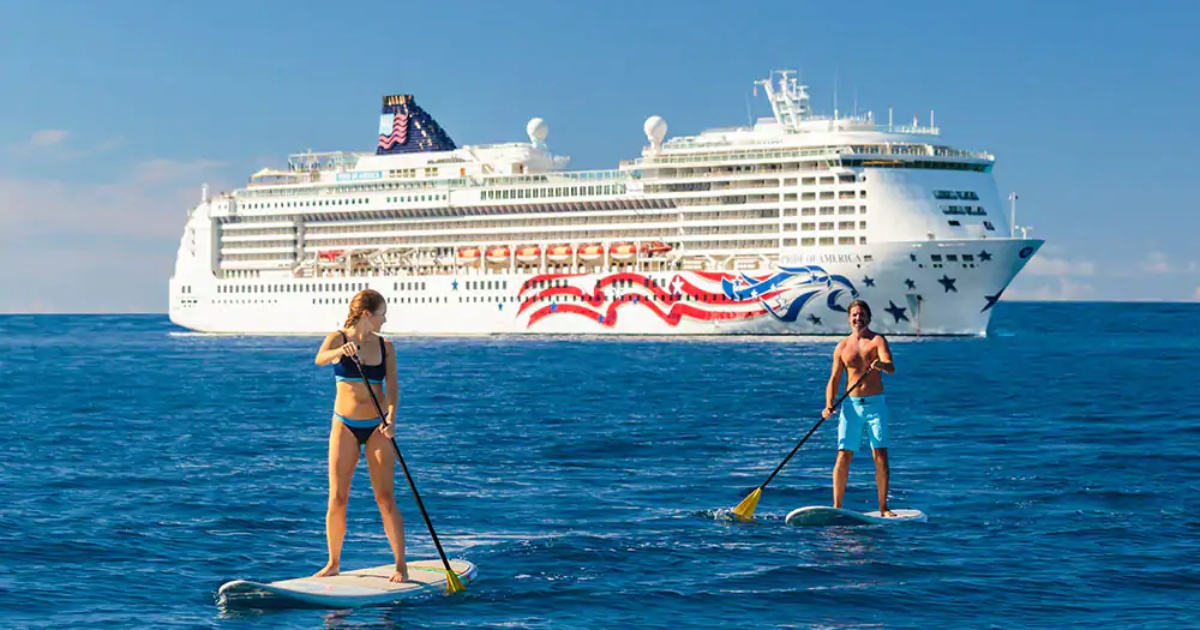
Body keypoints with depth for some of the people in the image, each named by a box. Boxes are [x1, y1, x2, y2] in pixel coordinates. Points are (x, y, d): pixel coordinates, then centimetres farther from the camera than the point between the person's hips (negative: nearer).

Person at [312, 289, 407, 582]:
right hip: (345, 426, 0)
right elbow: (320, 358, -23)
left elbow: (392, 387, -3)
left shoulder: (385, 346, 4)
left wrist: (391, 418, -20)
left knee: (386, 497, -3)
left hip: (376, 427, 0)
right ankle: (333, 563, 14)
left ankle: (401, 565, 0)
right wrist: (341, 351, -44)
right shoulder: (338, 339, -2)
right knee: (337, 499, 1)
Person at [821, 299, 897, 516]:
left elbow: (891, 368, -18)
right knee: (843, 456, -3)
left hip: (875, 403, -2)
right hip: (851, 403, 2)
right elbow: (835, 379, 9)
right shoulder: (842, 347, 8)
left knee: (880, 454, -7)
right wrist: (829, 405, -6)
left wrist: (880, 364, -42)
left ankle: (883, 507, -2)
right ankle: (836, 507, 2)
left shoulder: (877, 341, -2)